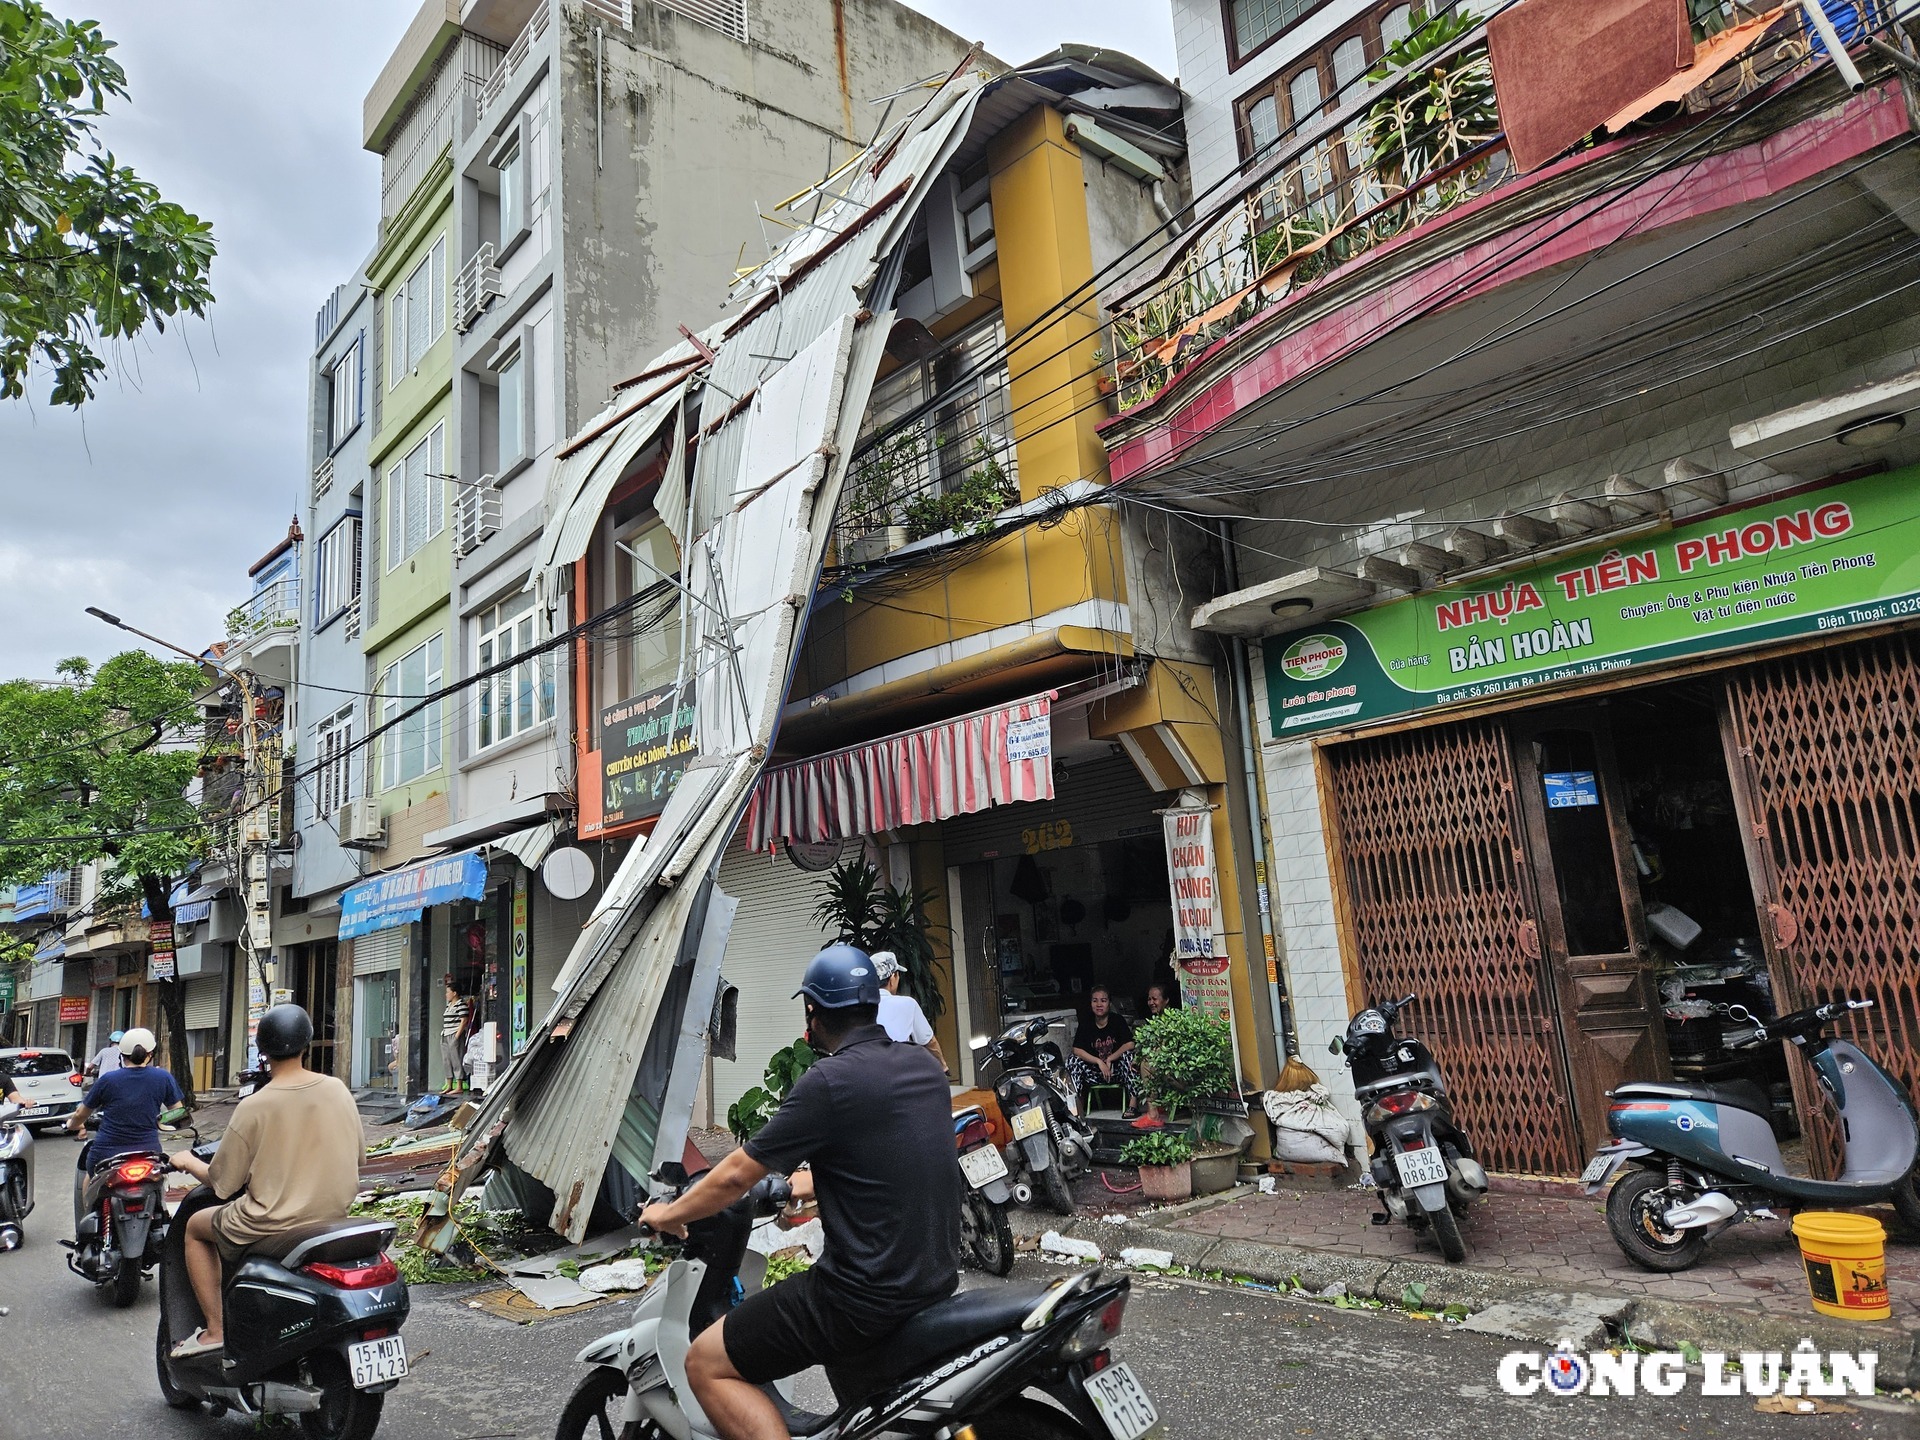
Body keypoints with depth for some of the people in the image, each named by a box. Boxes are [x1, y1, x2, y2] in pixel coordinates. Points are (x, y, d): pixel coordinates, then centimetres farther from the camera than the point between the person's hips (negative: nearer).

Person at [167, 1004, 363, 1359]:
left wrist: (188, 1162, 13)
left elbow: (222, 1182, -7)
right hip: (334, 1215, 5)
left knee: (196, 1227, 22)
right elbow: (357, 1151, 7)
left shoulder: (253, 1108, -17)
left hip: (273, 1224, -5)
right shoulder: (337, 1090, -5)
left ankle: (214, 1330, 20)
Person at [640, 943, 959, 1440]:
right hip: (939, 1278, 9)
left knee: (706, 1365, 2)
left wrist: (668, 1213, 9)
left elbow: (737, 1175, -9)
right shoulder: (926, 1065, 5)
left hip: (869, 1295, -8)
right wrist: (808, 1184, 33)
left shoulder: (828, 1082, -17)